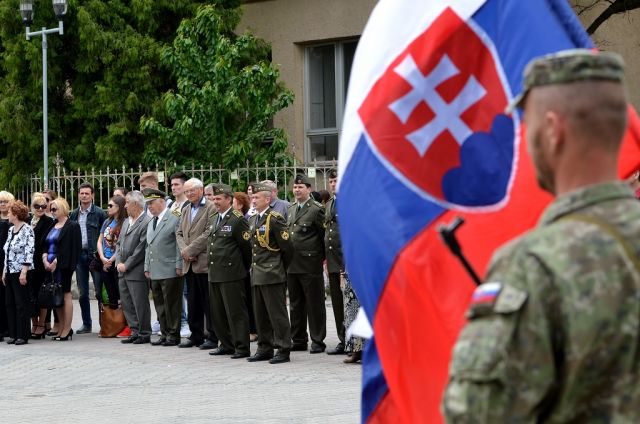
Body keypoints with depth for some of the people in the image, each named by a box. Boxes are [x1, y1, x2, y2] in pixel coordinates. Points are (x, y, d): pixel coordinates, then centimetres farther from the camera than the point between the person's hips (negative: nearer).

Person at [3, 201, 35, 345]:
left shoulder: (27, 229, -11)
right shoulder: (11, 229, 14)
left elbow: (29, 252, -16)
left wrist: (24, 272, -20)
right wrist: (4, 271, 15)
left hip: (21, 272, -8)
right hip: (10, 272, 8)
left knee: (22, 303, -4)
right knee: (10, 303, 8)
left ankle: (23, 335, 0)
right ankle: (13, 334, 13)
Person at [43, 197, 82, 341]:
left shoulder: (72, 226, -5)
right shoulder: (52, 226, 18)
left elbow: (69, 248, -12)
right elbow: (45, 245, 17)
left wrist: (56, 262, -15)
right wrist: (45, 259, -1)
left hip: (63, 266, -8)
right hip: (50, 265, 8)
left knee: (65, 296, -5)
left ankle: (67, 330, -3)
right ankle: (63, 328, 15)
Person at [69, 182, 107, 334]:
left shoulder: (99, 213, -3)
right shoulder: (74, 214, 12)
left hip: (95, 255, -5)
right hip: (79, 255, 5)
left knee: (100, 291, -3)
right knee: (82, 293, 8)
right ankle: (86, 324, 15)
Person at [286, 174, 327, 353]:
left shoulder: (316, 209, -8)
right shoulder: (291, 209, 15)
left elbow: (323, 235, -7)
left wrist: (321, 257, -4)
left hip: (310, 264, -7)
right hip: (292, 264, 7)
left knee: (314, 304, -1)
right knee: (296, 305, 12)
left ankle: (318, 341, 5)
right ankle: (299, 340, 20)